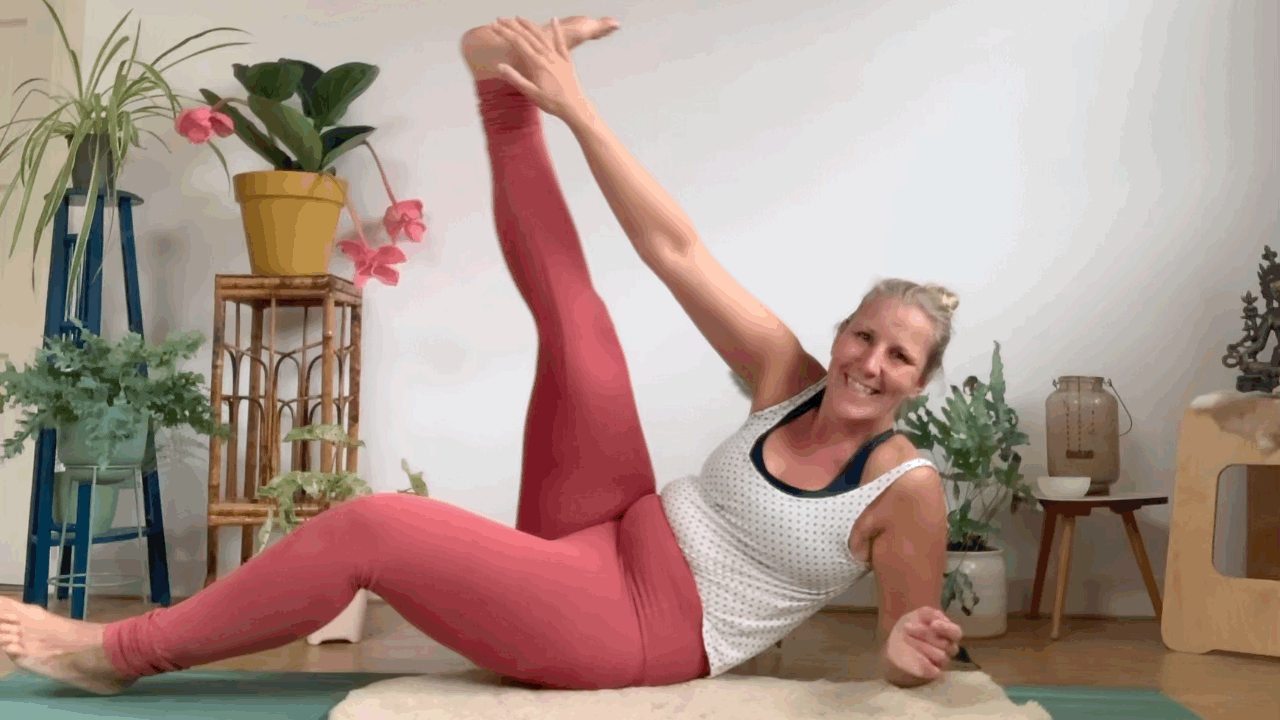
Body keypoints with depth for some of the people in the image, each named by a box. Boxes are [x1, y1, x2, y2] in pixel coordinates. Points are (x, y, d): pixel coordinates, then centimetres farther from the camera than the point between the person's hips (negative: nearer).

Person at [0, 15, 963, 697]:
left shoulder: (907, 488, -9)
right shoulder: (788, 378, 0)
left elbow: (909, 655, -4)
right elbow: (673, 251, -7)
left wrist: (911, 652, -30)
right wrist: (572, 108, -13)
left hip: (642, 630, -5)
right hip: (605, 540, 5)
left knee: (375, 526, -21)